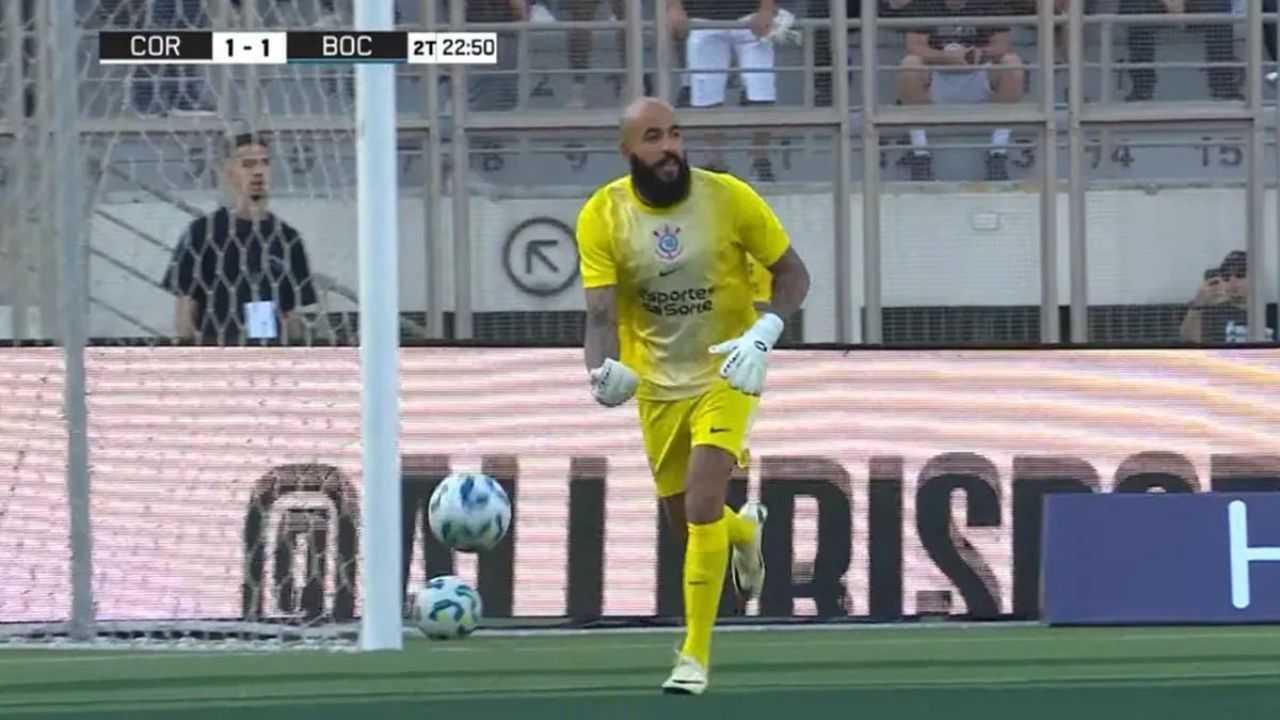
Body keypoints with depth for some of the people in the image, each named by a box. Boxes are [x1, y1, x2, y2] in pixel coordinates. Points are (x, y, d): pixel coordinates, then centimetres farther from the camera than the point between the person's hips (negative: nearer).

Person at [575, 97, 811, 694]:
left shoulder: (728, 198, -16)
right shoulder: (602, 217, -13)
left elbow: (792, 274, -6)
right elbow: (601, 313, -18)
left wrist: (764, 332, -24)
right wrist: (603, 370, -39)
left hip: (727, 373, -3)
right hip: (657, 383, 3)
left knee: (702, 504, -19)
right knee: (684, 521, 14)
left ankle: (696, 655, -8)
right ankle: (744, 530, 53)